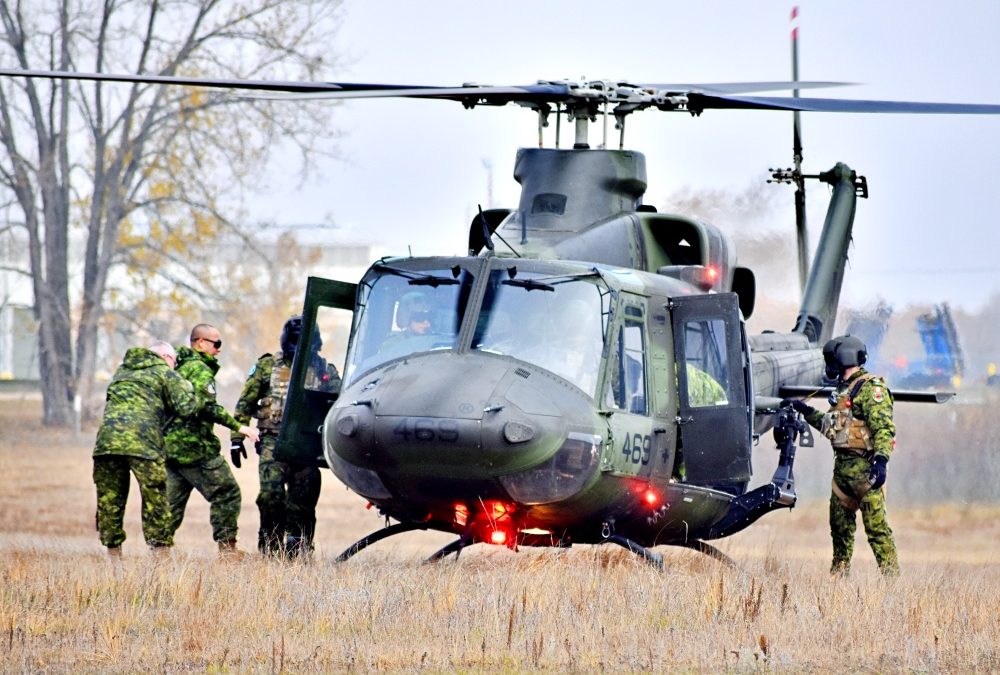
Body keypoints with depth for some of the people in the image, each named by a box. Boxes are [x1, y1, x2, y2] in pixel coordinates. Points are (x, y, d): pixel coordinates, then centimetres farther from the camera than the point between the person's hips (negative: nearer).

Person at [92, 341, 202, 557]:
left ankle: (113, 552, 12)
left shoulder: (122, 370, 28)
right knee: (155, 500, 3)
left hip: (107, 436, 4)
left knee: (109, 500, 11)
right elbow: (187, 406, 2)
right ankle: (161, 553, 1)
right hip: (142, 441, -4)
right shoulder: (164, 372, 11)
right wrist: (187, 386, 23)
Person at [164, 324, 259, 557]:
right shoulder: (200, 369, -10)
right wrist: (238, 427, -20)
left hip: (171, 446, 9)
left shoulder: (178, 367, 19)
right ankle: (227, 547, -7)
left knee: (173, 501, 11)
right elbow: (207, 406, -21)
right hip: (195, 447, -9)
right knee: (226, 493, -3)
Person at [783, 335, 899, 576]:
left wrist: (880, 460, -31)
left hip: (864, 466, -10)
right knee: (840, 523, 14)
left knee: (876, 524, -11)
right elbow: (832, 425, 32)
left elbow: (884, 428, -21)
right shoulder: (844, 389, 20)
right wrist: (804, 410, 32)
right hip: (842, 465, 10)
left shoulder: (870, 388, -11)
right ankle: (839, 573, 22)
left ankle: (891, 573, -11)